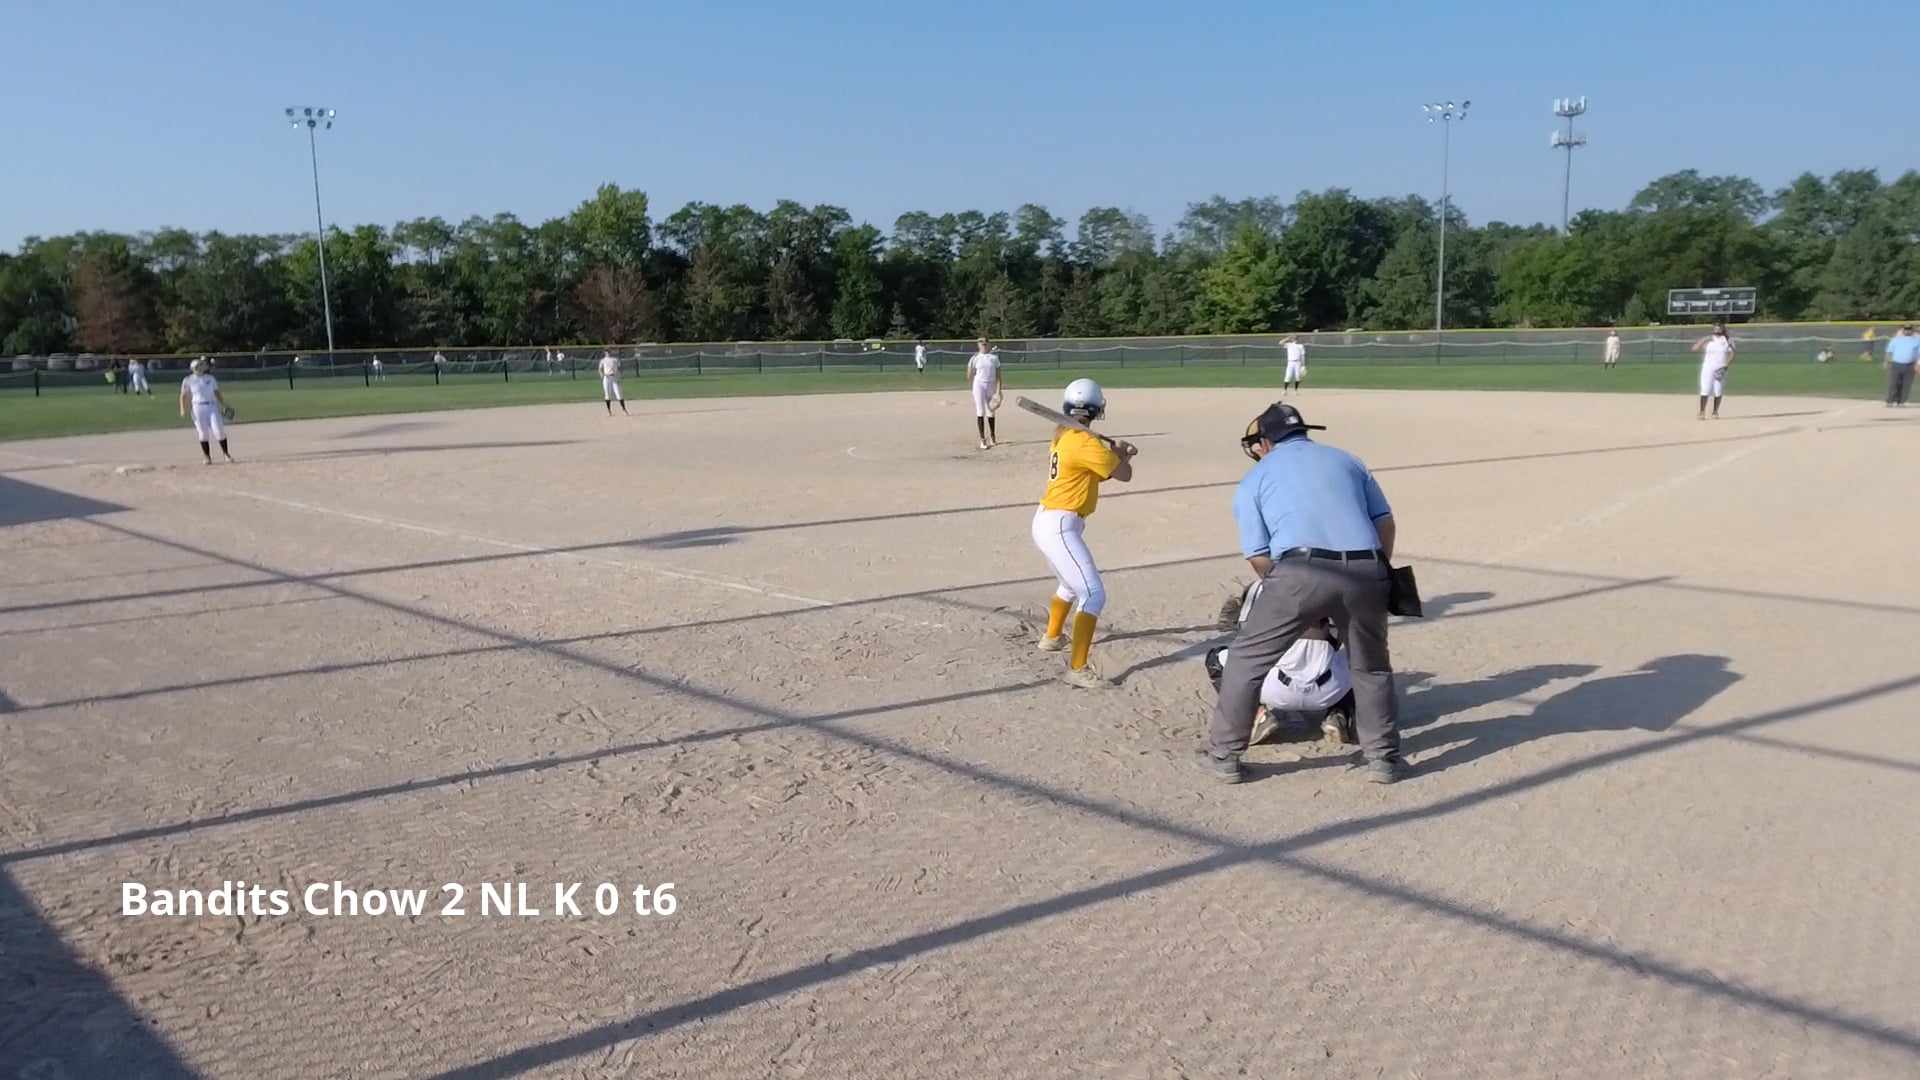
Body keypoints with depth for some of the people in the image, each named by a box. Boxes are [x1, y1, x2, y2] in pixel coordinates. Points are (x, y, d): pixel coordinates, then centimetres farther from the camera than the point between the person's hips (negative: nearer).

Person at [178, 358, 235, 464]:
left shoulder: (210, 378, 11)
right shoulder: (188, 380, 3)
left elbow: (217, 393, 14)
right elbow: (183, 396, 4)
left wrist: (224, 406, 7)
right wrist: (183, 409, -8)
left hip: (212, 407, 2)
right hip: (198, 408, -2)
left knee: (219, 430, -7)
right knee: (203, 433, -1)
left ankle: (226, 454, 4)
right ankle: (207, 457, 6)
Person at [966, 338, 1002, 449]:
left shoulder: (994, 357, 2)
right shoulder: (975, 358, 0)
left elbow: (998, 376, 0)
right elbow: (969, 376, 3)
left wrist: (999, 390, -5)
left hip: (991, 385, 1)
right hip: (979, 385, -1)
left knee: (990, 412, 11)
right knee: (980, 412, -4)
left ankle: (993, 437, 28)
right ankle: (982, 439, -1)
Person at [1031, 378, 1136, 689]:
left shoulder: (1062, 437, 10)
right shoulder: (1085, 443, -19)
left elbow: (1101, 468, 18)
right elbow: (1123, 474, -12)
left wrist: (1117, 453, 3)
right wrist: (1121, 454, 7)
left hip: (1050, 522, 10)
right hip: (1059, 527, -10)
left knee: (1072, 584, 32)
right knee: (1093, 595, -12)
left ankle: (1052, 637, 52)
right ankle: (1077, 669, -15)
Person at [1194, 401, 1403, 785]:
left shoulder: (1256, 478, 18)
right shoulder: (1346, 459, 27)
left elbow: (1259, 558, 12)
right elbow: (1385, 524, 18)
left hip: (1300, 571, -3)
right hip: (1364, 571, 3)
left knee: (1246, 660, 13)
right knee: (1372, 666, 26)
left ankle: (1223, 755, 17)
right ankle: (1383, 758, 28)